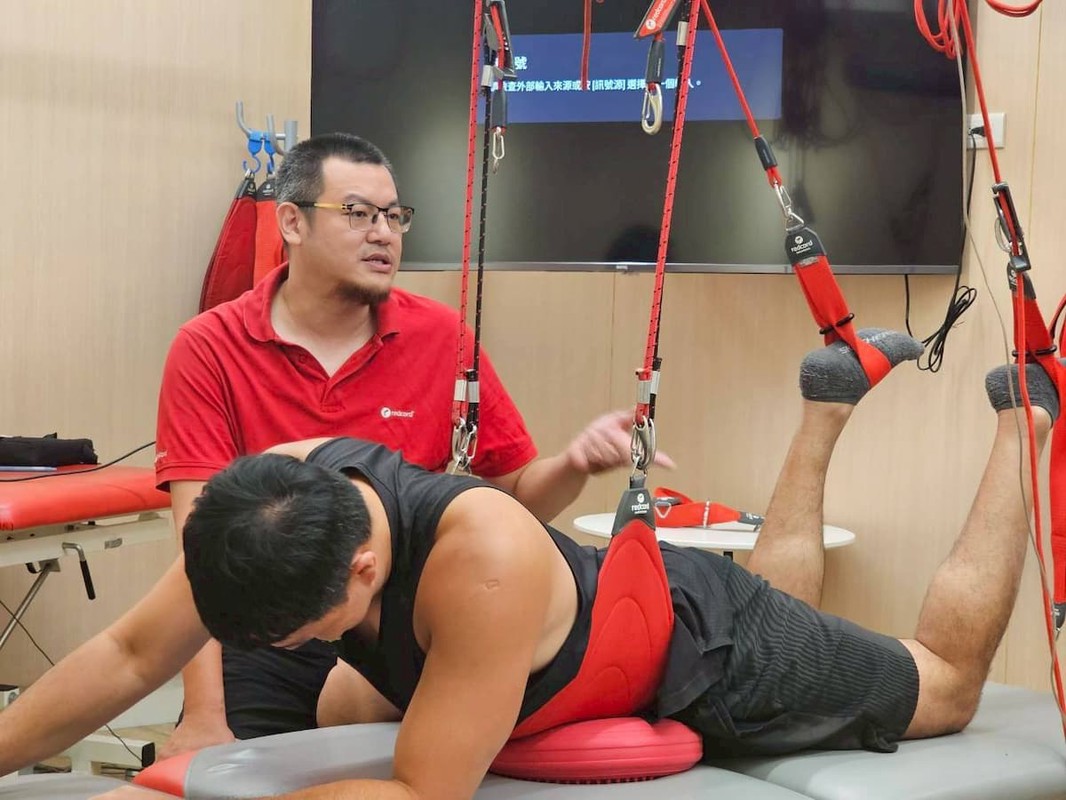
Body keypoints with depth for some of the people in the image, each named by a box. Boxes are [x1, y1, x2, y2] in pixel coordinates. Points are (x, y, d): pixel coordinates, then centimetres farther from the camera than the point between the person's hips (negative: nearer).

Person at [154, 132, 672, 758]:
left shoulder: (442, 337, 1)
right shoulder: (208, 349, -6)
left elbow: (518, 491, 7)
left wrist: (575, 463, -16)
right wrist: (203, 716, -21)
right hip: (263, 650, -1)